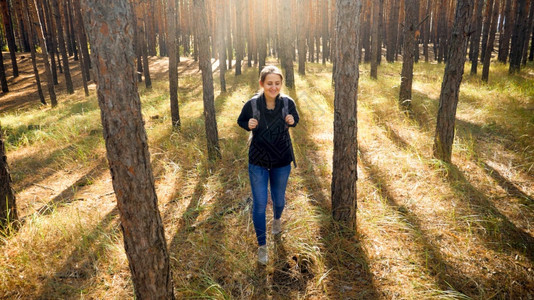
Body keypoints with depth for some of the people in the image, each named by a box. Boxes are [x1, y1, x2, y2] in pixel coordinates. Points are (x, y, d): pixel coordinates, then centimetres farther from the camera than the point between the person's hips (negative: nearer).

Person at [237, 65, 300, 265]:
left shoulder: (288, 102, -14)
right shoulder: (252, 104, -17)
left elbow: (295, 119, 5)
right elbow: (241, 121, 1)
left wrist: (292, 121, -18)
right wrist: (249, 125, -21)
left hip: (282, 160, 2)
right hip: (258, 161, -1)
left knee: (279, 199, 19)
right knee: (259, 204, 1)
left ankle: (277, 219, 57)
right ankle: (262, 245, 22)